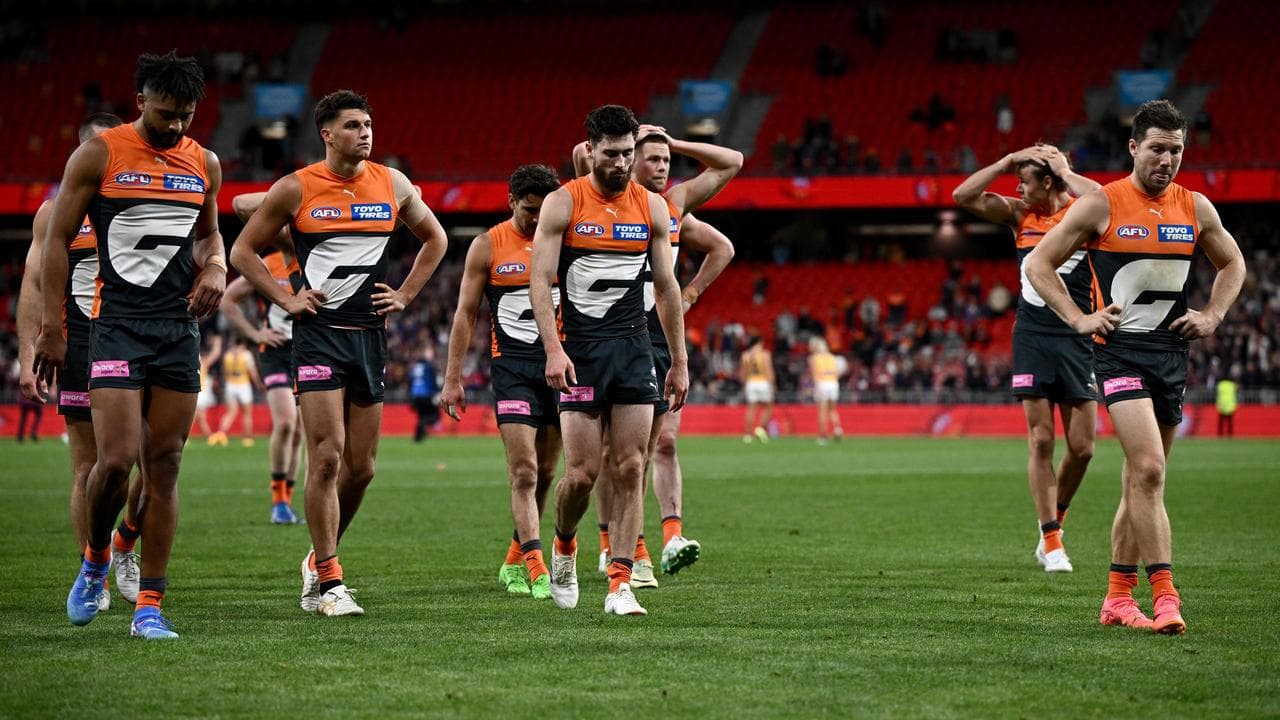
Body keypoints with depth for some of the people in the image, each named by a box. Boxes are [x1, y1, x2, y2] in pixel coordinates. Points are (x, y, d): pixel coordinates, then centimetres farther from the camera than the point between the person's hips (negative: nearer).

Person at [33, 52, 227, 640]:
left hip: (179, 326, 4)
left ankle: (149, 605, 6)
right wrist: (51, 327, -5)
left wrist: (215, 269, 4)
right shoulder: (99, 155, -3)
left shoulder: (204, 164, 11)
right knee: (116, 459, -15)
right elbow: (57, 240, 0)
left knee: (164, 466, 2)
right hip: (117, 325, -4)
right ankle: (95, 559, 15)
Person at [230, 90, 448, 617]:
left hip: (371, 334, 4)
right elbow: (243, 250, 5)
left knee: (361, 467, 6)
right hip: (319, 332, -4)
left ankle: (319, 559, 27)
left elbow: (434, 238, 22)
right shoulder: (296, 189, -3)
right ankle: (328, 584, -7)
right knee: (326, 458, -12)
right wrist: (286, 300, -4)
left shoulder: (393, 185, 7)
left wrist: (405, 295, 12)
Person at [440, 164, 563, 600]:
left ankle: (514, 561, 23)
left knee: (545, 473, 8)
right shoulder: (488, 246, 2)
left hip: (561, 365, 3)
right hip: (512, 365, -3)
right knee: (523, 472, -13)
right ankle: (536, 569, -19)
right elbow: (466, 313, 4)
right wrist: (453, 378, -1)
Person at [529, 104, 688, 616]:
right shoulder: (563, 204, -3)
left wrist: (680, 361, 10)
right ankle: (564, 547, 25)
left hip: (634, 348, 3)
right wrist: (553, 350, -18)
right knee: (583, 472, -5)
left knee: (630, 469, -4)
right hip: (580, 348, -3)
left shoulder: (652, 207, 7)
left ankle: (620, 584, -2)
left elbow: (666, 286, 12)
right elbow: (540, 280, -7)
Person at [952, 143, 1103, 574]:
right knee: (1041, 441, -4)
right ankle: (1051, 542, 0)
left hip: (1077, 340, -2)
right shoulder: (1019, 214, 7)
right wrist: (1007, 161, -4)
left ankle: (1054, 520, 23)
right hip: (1032, 339, 2)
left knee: (1081, 448, -2)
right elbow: (964, 196, -1)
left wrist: (1065, 172, -13)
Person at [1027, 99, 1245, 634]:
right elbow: (1038, 264, 0)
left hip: (1173, 354, 5)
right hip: (1120, 350, -5)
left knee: (1141, 479, 11)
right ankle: (1164, 597, -20)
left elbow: (1232, 263, 24)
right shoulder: (1100, 205, -5)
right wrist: (1079, 319, -9)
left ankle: (1117, 599, 20)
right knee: (1148, 469, -19)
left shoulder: (1196, 208, 8)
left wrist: (1213, 315, 9)